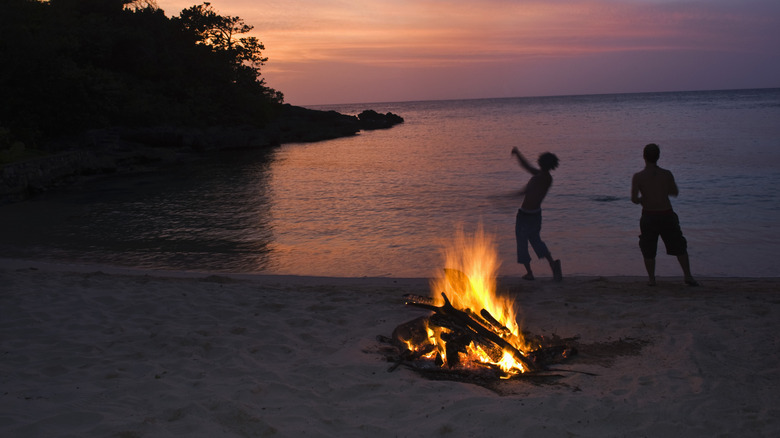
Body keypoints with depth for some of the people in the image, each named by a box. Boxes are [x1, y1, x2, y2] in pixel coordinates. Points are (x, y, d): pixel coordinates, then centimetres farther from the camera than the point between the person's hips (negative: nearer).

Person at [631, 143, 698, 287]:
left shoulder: (638, 177, -10)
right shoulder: (666, 174, -4)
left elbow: (634, 199, -15)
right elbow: (675, 193, 12)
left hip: (649, 216, -1)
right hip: (667, 215, 1)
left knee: (648, 250, 15)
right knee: (679, 247, 15)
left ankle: (651, 278, 18)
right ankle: (688, 276, 14)